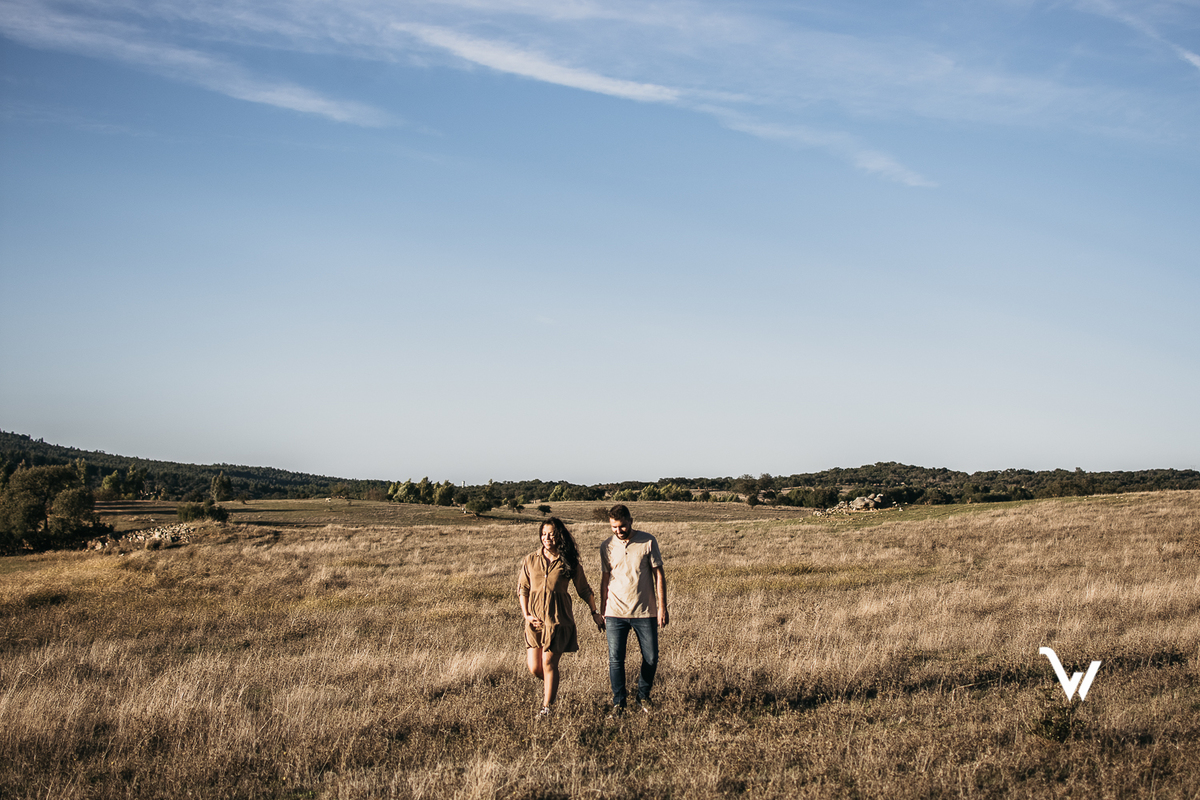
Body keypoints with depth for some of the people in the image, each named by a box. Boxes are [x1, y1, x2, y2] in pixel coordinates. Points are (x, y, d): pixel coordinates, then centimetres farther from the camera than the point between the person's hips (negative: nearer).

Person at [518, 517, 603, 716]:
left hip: (558, 620, -2)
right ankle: (548, 683, 36)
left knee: (549, 663, -6)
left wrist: (595, 613, 10)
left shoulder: (569, 563, -1)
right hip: (535, 620, 2)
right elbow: (522, 588, 9)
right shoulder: (531, 560, 4)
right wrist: (526, 615, -1)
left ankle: (547, 707, 5)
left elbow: (584, 590, 9)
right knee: (534, 668, 1)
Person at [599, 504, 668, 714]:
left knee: (651, 658, 5)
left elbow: (659, 574, 0)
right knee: (615, 659, -2)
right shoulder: (607, 546, 2)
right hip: (616, 612, 1)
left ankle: (643, 697, 25)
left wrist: (662, 606, -5)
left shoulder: (648, 542, -4)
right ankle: (618, 702, 13)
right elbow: (605, 579, 11)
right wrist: (602, 611, 11)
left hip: (645, 612, -1)